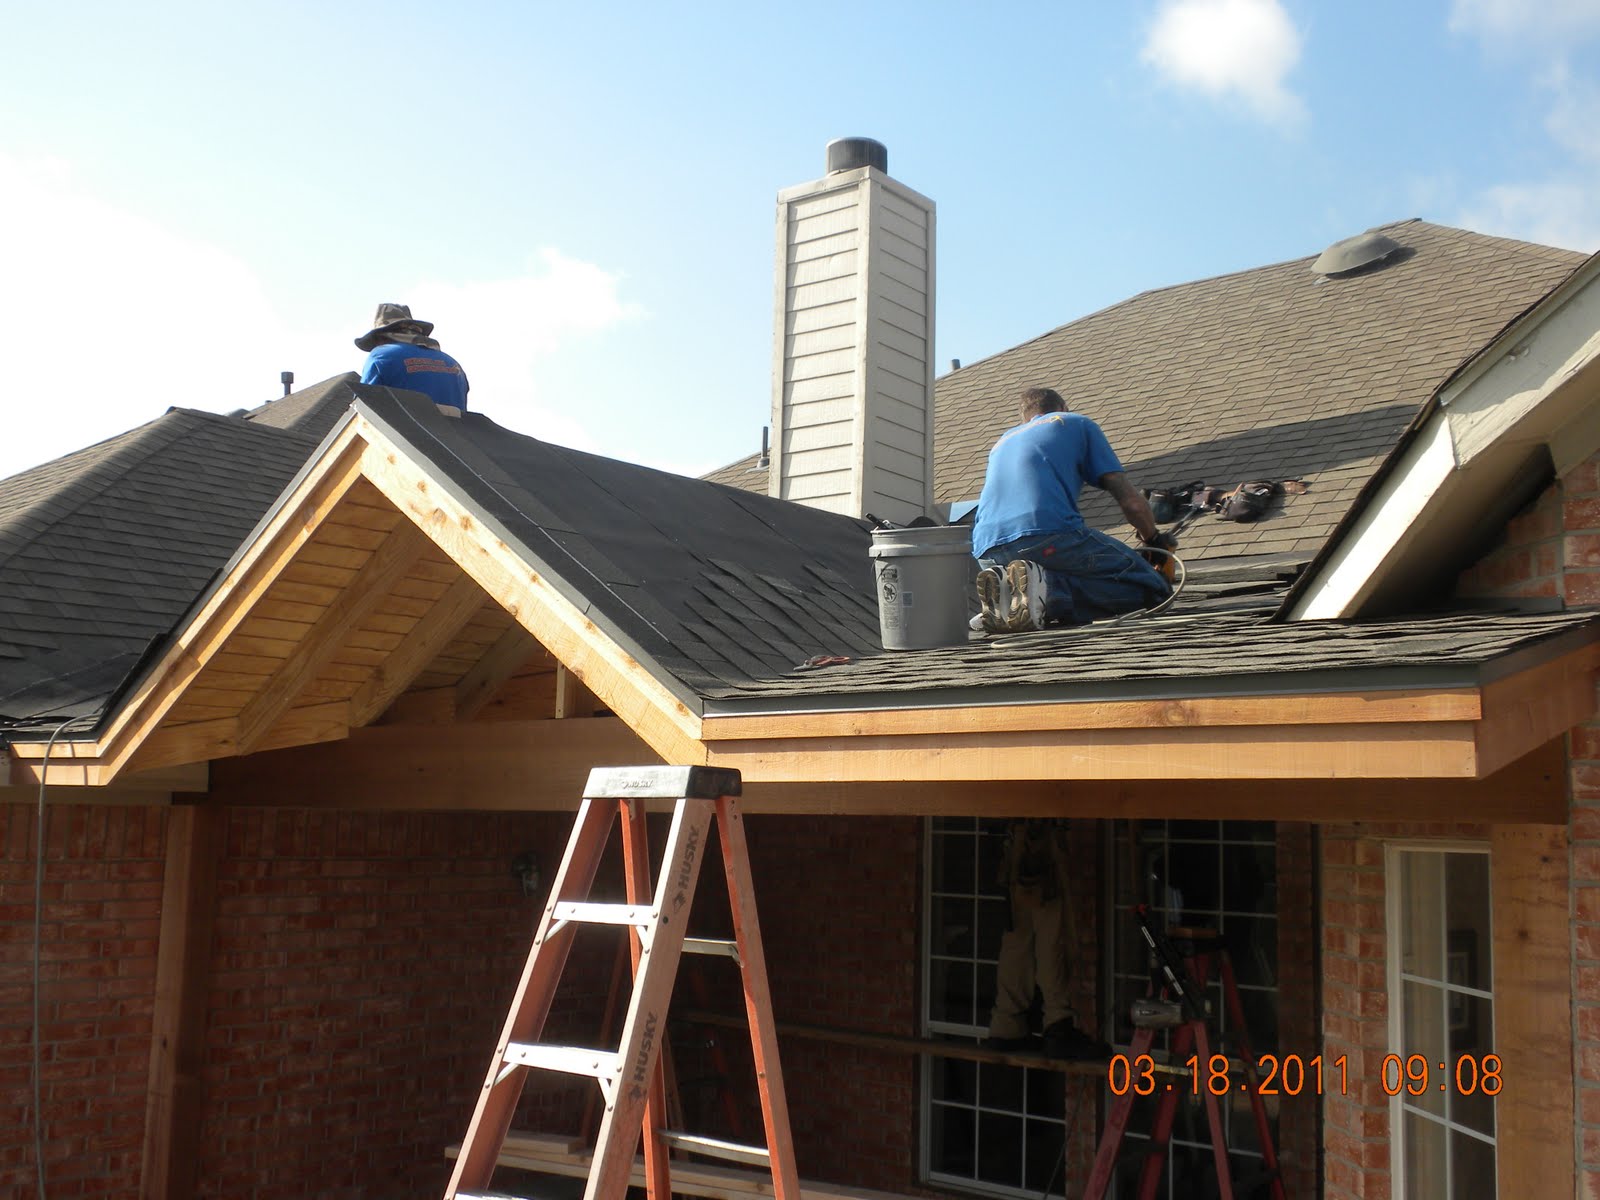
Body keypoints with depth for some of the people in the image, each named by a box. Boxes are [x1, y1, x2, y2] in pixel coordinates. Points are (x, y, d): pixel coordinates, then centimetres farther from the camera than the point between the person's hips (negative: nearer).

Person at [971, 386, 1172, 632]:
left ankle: (1005, 592, -7)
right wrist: (1154, 539, 36)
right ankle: (1047, 587, -20)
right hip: (1051, 536, -6)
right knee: (1149, 587, 2)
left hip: (987, 553, 6)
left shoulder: (1002, 441, 36)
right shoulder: (1077, 423, 23)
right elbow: (1130, 500, 16)